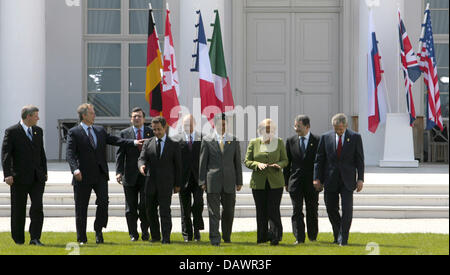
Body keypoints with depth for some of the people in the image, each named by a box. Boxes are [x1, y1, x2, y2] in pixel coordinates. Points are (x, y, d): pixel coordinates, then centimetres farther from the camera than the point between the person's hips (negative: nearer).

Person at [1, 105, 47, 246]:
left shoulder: (38, 131, 13)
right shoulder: (12, 132, -5)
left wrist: (44, 171, 16)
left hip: (37, 177, 4)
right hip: (19, 178, -4)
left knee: (38, 207, -9)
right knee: (18, 209, 4)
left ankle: (35, 238, -6)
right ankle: (18, 238, 17)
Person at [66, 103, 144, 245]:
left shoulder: (100, 130, 15)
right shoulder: (74, 133, -2)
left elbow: (115, 140, 15)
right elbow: (70, 153, -12)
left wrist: (134, 142, 5)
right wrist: (75, 169, -27)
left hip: (100, 175, 4)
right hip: (83, 176, -4)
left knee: (103, 201, -10)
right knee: (81, 208, 2)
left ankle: (98, 230, 9)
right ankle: (82, 238, 11)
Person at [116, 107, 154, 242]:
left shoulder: (151, 132, 6)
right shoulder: (124, 133, 6)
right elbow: (120, 154, 1)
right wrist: (119, 172, -11)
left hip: (147, 175, -1)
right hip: (130, 175, 1)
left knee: (145, 205, -6)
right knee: (131, 207, 4)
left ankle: (145, 232, 10)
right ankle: (133, 234, 12)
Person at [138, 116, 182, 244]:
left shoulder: (173, 145, 3)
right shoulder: (148, 143, 9)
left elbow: (178, 165, 5)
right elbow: (142, 158, 2)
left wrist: (177, 184, 2)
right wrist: (142, 165, -24)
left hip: (166, 183, -3)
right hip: (151, 182, 3)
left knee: (165, 210, -8)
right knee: (150, 210, 6)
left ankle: (166, 237, -6)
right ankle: (155, 236, 18)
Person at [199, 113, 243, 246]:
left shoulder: (234, 141, 9)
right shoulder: (207, 141, 4)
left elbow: (237, 162, 11)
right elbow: (203, 162, 3)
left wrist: (239, 181, 7)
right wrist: (202, 181, -2)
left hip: (229, 181, 2)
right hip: (213, 181, -2)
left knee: (229, 211, 9)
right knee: (214, 212, -5)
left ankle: (226, 236, 28)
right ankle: (215, 239, -4)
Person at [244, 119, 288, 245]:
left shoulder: (279, 142, 8)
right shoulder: (253, 143, 7)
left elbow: (285, 160, 10)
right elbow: (247, 161, 6)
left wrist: (278, 165, -12)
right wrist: (257, 164, -14)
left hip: (275, 182, -1)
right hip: (258, 182, 1)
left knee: (274, 210, -10)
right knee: (261, 211, 4)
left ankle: (275, 236, -3)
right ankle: (262, 237, 14)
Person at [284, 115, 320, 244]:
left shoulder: (317, 141, 0)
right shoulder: (291, 141, 6)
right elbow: (287, 162, 9)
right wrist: (286, 181, 5)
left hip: (312, 183, -1)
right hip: (295, 182, 1)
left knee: (312, 211, 8)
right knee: (297, 210, -6)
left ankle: (313, 237, 23)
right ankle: (299, 238, -7)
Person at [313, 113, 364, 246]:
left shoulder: (355, 137, 1)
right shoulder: (325, 138, 4)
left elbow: (360, 160, 1)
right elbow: (319, 159, 6)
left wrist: (360, 179, -6)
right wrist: (317, 178, -1)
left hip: (347, 180, -2)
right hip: (330, 180, 2)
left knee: (347, 209, -10)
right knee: (331, 209, 6)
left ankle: (343, 239, -3)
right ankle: (337, 235, 26)